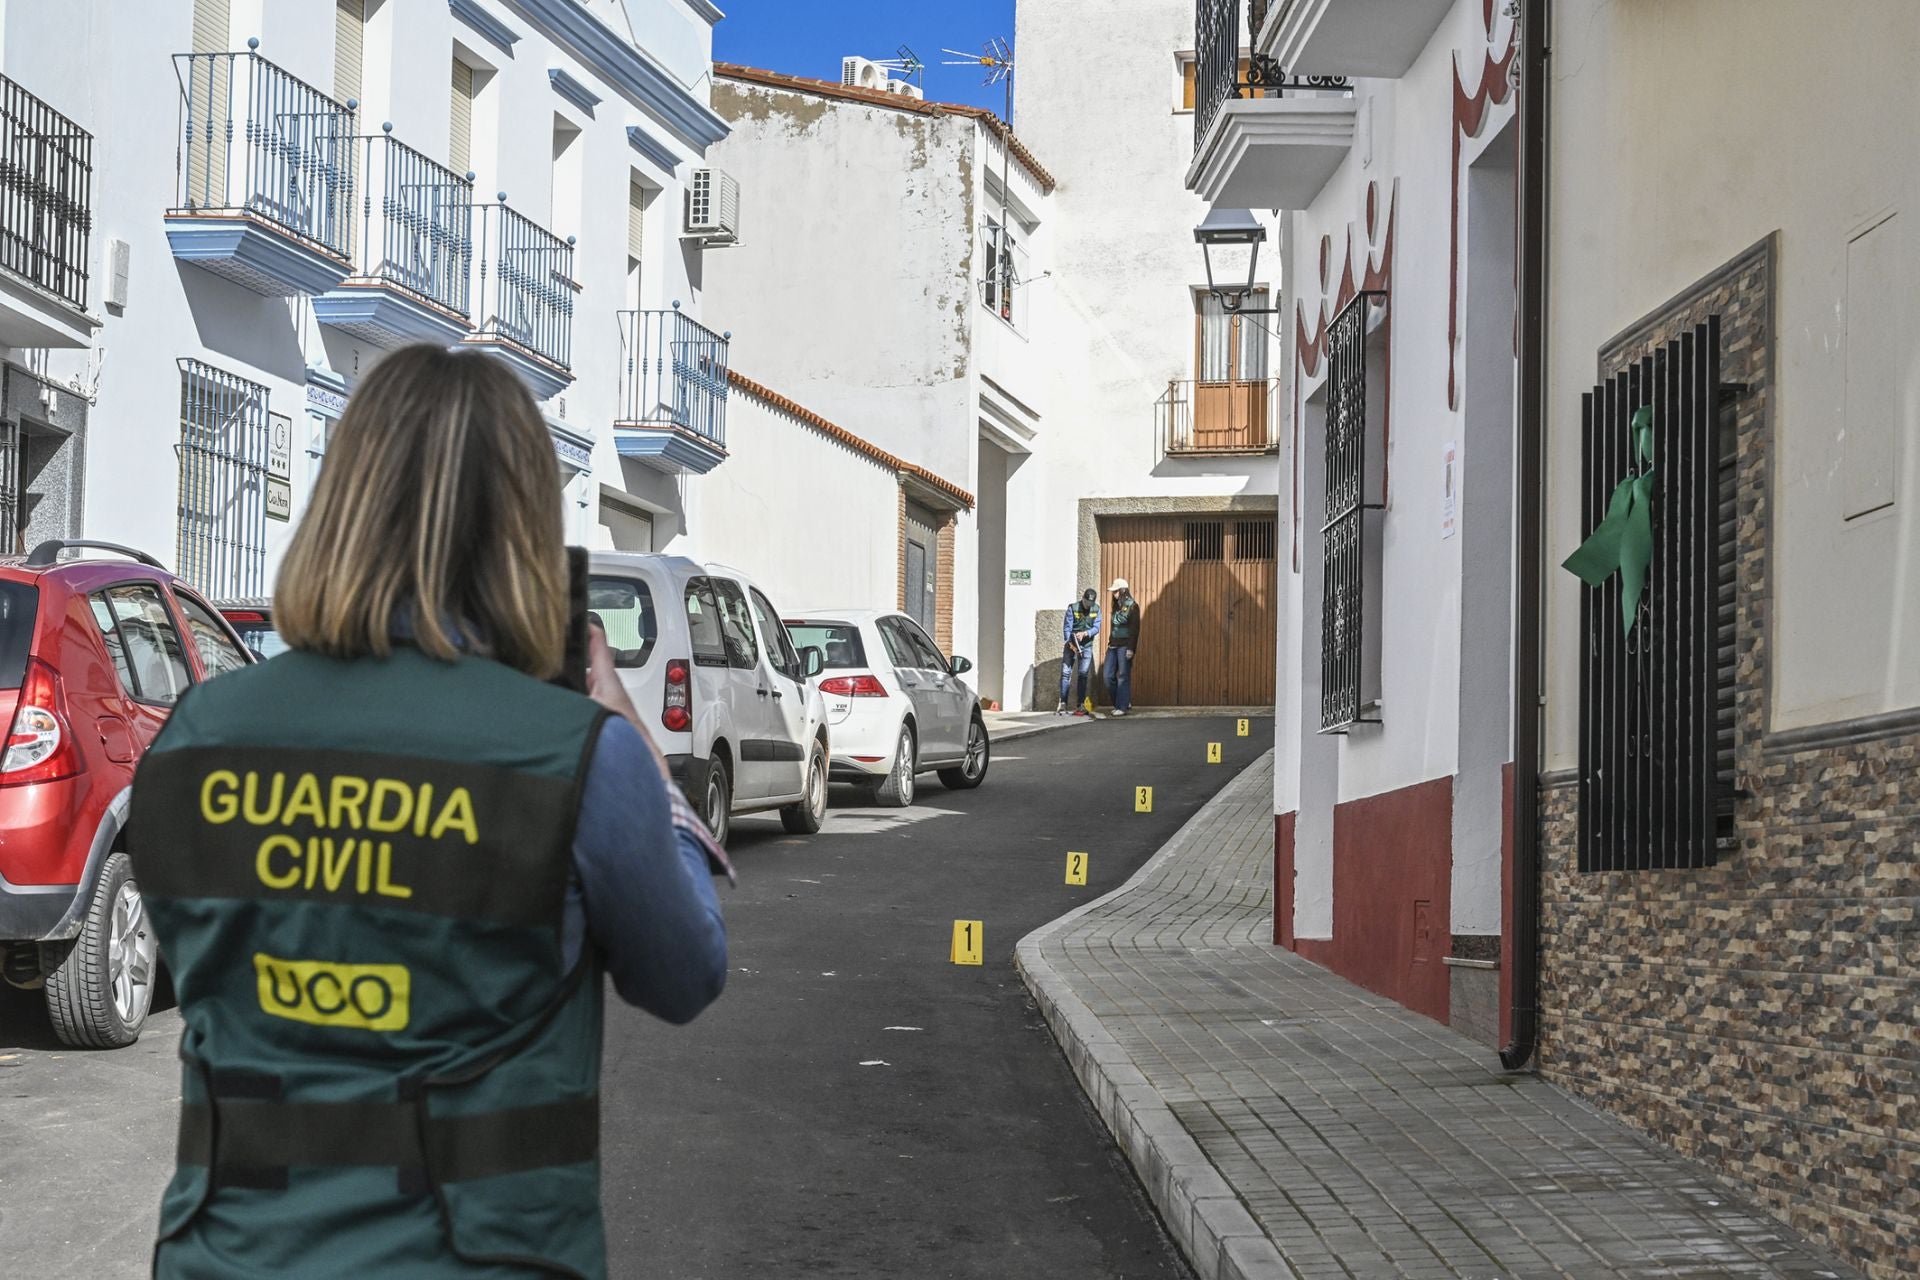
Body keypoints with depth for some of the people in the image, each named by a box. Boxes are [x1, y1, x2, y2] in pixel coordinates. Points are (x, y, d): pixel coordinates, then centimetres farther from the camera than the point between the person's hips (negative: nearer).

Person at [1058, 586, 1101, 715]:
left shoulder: (1096, 609, -2)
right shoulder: (1072, 608, -10)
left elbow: (1096, 628, -8)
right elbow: (1067, 628, -13)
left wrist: (1084, 633, -27)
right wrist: (1070, 642, -27)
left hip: (1086, 646, 2)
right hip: (1071, 645, -2)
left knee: (1083, 675, -1)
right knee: (1065, 673, -6)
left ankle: (1080, 705, 1)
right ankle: (1062, 704, -4)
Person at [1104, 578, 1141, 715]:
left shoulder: (1132, 606, -7)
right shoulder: (1116, 607, 15)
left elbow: (1135, 629, -12)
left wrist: (1131, 648, -17)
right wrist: (1109, 642, 17)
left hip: (1125, 646, -8)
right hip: (1113, 645, 8)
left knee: (1123, 676, -4)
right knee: (1107, 675, 4)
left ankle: (1123, 707, 0)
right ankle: (1121, 703, 15)